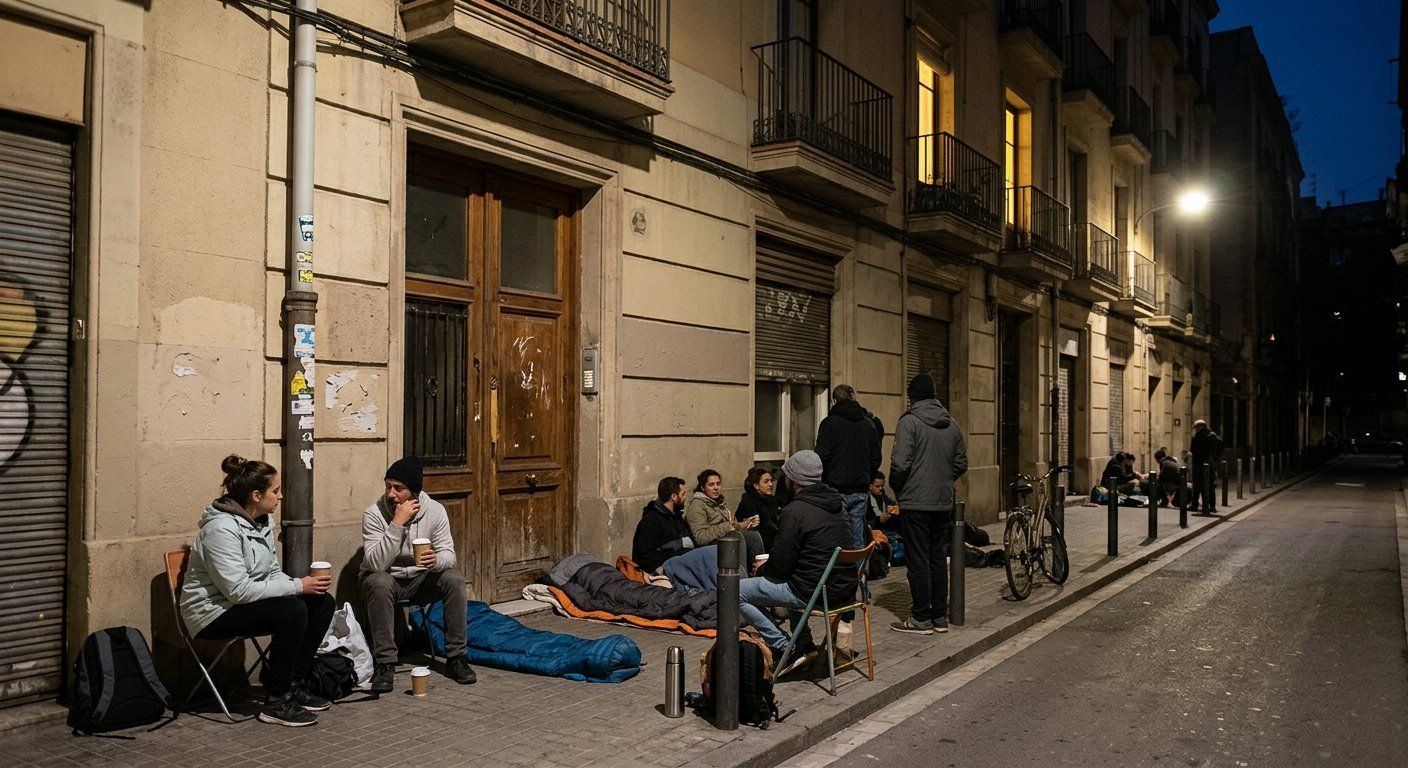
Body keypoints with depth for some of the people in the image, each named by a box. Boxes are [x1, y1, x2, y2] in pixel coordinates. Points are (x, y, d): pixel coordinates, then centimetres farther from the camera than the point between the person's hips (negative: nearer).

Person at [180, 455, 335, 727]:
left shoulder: (261, 523, 6)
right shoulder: (222, 529, -23)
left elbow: (272, 574, 12)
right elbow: (238, 590, -28)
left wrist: (302, 583, -9)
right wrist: (298, 586, -24)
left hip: (243, 602, 9)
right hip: (214, 613, -9)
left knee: (322, 602, -5)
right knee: (293, 610, -29)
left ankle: (295, 684, 3)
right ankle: (276, 702, -18)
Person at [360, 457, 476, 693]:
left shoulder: (435, 510, -12)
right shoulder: (374, 514, -19)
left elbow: (448, 554, -13)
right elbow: (376, 563, -29)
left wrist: (436, 561, -38)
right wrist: (397, 523, -36)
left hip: (420, 580, 2)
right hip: (386, 579, -2)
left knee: (454, 578, -25)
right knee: (380, 582, -36)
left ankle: (455, 657, -15)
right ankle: (385, 664, -29)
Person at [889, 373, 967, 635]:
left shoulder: (909, 421, -11)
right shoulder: (951, 424, 10)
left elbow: (900, 463, -18)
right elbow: (961, 464, 12)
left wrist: (896, 487, 0)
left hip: (916, 503, -6)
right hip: (944, 503, 6)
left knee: (918, 561, 0)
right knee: (938, 559, 14)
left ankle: (921, 619, 5)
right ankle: (940, 617, 19)